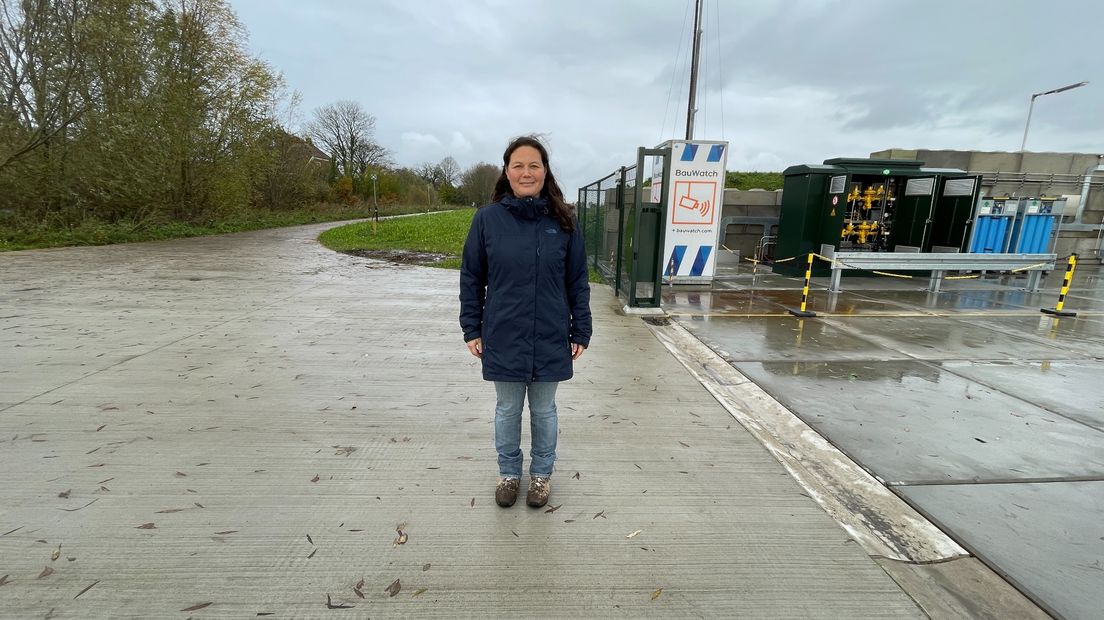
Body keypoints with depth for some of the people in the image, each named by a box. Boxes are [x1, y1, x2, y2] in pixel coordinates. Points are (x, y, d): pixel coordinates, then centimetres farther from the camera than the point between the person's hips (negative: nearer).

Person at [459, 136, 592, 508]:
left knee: (544, 410, 16)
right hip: (503, 339, 0)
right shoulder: (487, 218, -4)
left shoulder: (563, 221, -3)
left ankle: (542, 474, 38)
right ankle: (508, 473, 39)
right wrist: (471, 329, 1)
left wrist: (581, 332, 1)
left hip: (550, 340, 0)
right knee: (507, 410, 16)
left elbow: (578, 282, 1)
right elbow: (471, 278, 2)